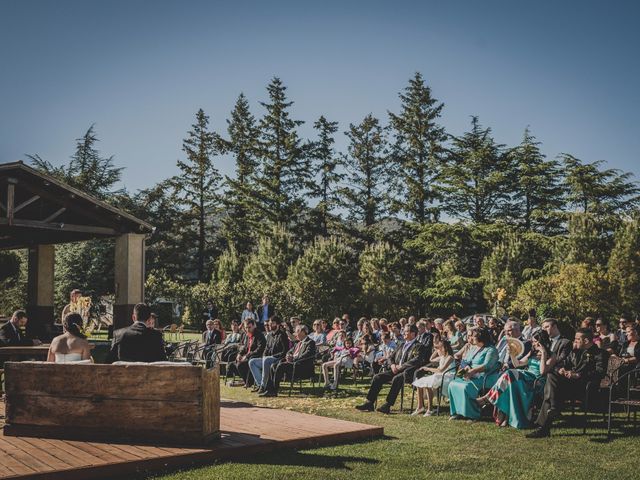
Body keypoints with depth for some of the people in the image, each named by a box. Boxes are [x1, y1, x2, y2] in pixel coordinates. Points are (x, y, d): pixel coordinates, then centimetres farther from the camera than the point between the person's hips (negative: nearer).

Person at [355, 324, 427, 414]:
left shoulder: (419, 347, 1)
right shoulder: (401, 346, 26)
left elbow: (416, 361, -15)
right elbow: (391, 358, 24)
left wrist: (401, 366, -17)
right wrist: (392, 365, 0)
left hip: (407, 372, -7)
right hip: (395, 370, 7)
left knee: (396, 379, -37)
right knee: (377, 377, -12)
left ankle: (387, 405, -36)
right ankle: (369, 403, -14)